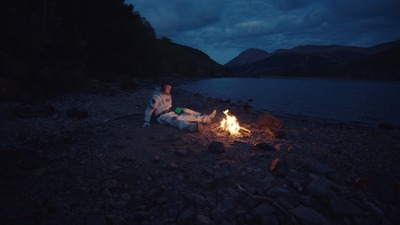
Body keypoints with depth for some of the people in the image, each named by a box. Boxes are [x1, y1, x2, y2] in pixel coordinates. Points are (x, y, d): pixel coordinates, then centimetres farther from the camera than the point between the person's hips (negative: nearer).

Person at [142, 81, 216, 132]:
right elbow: (149, 109, -18)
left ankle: (206, 118, -9)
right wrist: (146, 121, -19)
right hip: (162, 116, -9)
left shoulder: (168, 95, 8)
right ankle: (192, 126, -66)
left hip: (169, 113, 9)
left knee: (186, 111, -2)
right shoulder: (157, 97, -18)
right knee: (175, 119, -37)